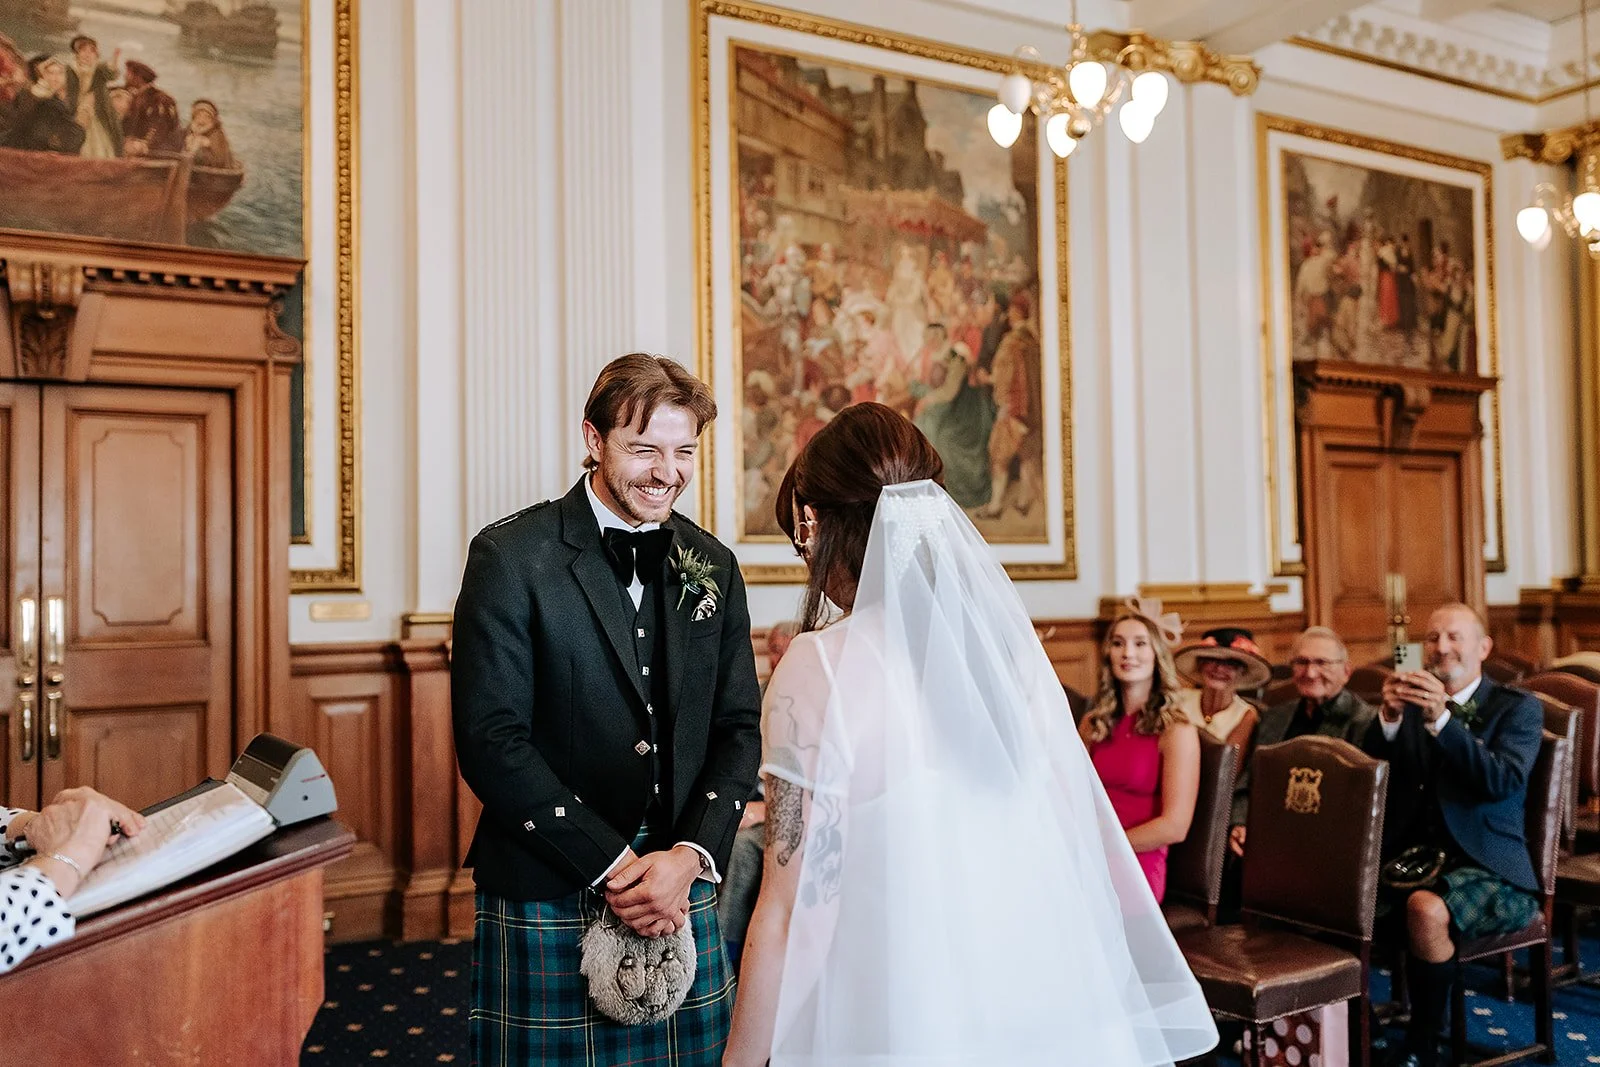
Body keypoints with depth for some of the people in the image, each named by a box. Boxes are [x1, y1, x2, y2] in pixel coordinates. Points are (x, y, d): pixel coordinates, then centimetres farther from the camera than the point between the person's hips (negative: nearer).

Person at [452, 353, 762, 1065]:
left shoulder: (712, 567, 7)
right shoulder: (511, 557, -7)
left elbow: (738, 728, 7)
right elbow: (491, 741, -12)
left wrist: (691, 855, -8)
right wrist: (613, 866, -14)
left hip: (684, 899, 4)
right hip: (546, 906, -3)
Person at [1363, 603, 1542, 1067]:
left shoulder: (1519, 708, 2)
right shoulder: (1411, 701, 13)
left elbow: (1503, 781, -15)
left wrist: (1441, 719, -25)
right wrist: (1388, 717, -15)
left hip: (1486, 868, -3)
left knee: (1426, 909, -35)